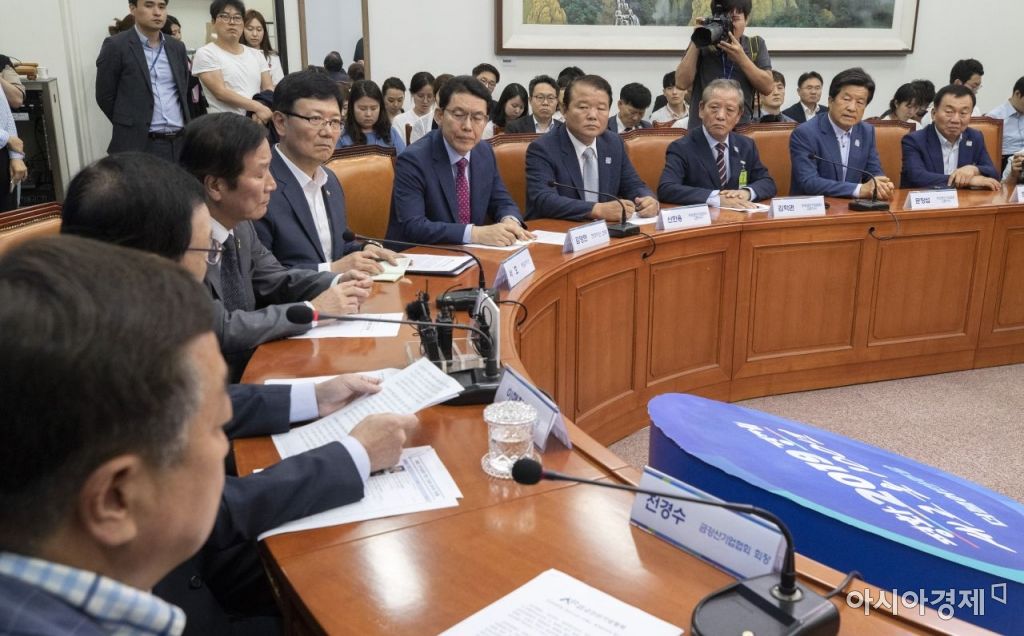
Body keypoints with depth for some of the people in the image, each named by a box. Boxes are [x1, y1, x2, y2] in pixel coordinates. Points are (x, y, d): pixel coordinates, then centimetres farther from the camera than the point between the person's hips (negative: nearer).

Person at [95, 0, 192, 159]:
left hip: (180, 142, 5)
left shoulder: (177, 47, 13)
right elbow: (105, 96, -1)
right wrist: (133, 127, 5)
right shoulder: (116, 46, -4)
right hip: (140, 145, -5)